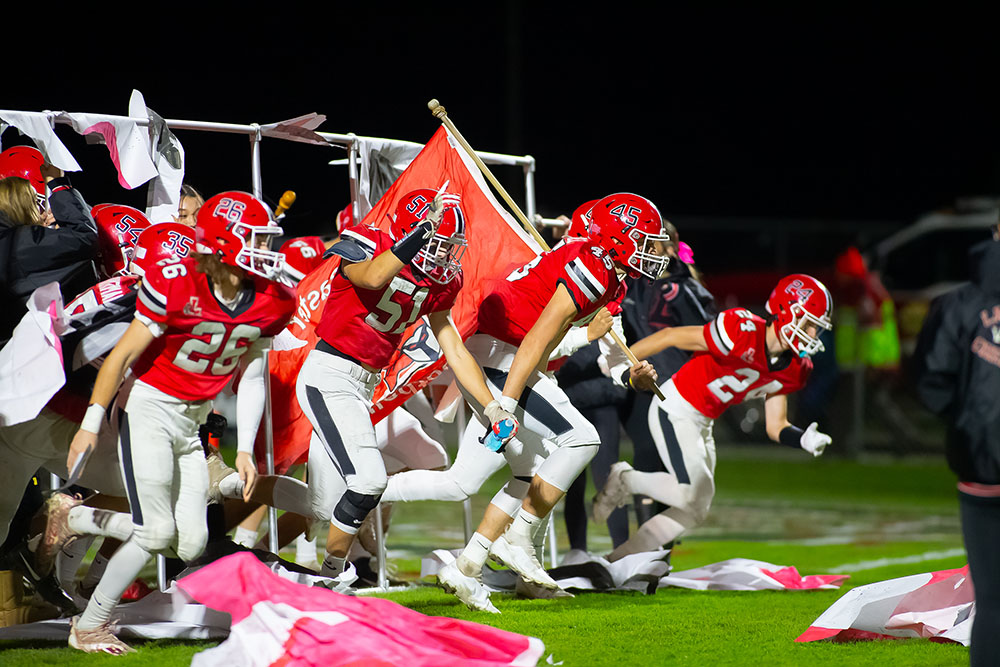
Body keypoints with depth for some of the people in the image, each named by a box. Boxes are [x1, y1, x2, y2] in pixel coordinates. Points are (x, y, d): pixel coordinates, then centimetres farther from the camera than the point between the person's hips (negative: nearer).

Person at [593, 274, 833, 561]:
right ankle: (625, 480, 5)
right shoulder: (743, 333, -27)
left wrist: (804, 439, -17)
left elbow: (775, 427, 5)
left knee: (696, 510, 8)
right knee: (692, 492, -21)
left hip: (702, 424, 9)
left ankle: (619, 559, 18)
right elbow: (671, 337, -18)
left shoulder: (792, 370, -2)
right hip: (674, 410, -9)